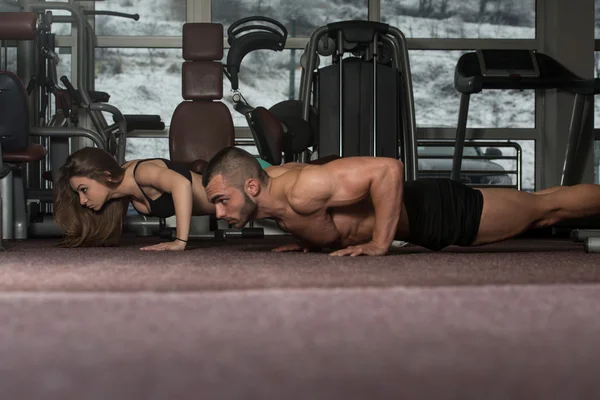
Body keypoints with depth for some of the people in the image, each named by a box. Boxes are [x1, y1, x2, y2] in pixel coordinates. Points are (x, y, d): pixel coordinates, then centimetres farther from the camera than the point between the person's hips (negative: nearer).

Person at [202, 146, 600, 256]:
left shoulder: (301, 190, -35)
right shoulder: (271, 177, -8)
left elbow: (388, 168, -39)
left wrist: (380, 243, -34)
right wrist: (312, 239, 2)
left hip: (433, 210, -8)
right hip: (415, 209, 8)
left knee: (546, 208, 10)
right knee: (537, 206, 25)